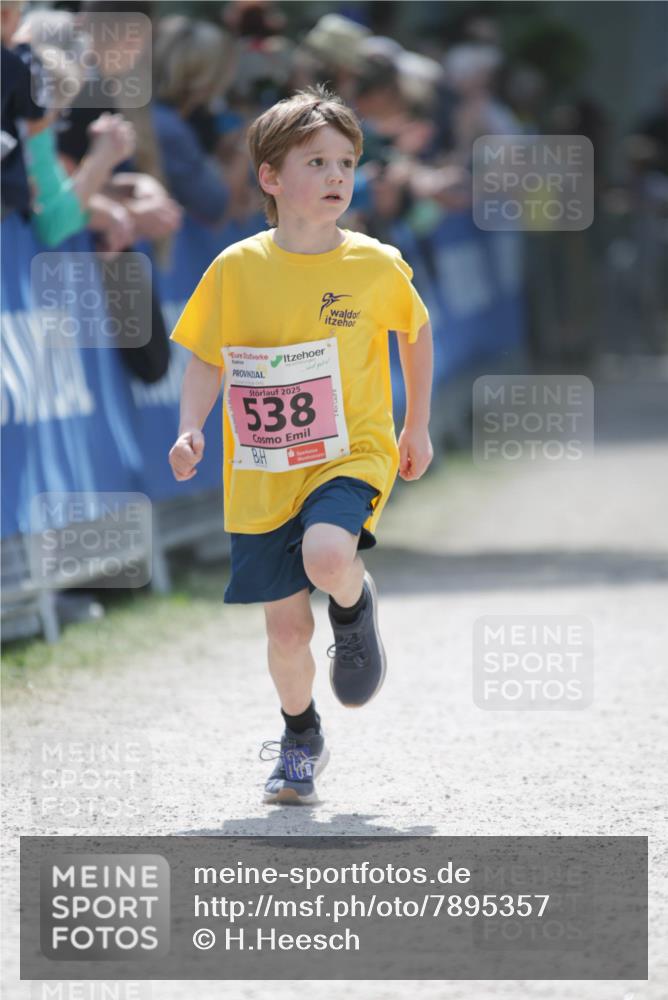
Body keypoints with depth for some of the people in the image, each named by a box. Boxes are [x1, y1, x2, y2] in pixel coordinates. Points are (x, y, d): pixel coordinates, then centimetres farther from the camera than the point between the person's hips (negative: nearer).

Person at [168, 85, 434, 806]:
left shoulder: (376, 266, -6)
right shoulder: (237, 269, -5)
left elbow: (416, 332, 13)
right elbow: (206, 360, 6)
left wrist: (418, 427, 16)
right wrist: (190, 430, -9)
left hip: (351, 455, -2)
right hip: (262, 472, 2)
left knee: (326, 557, -32)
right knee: (286, 627, 4)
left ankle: (355, 605, 4)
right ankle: (300, 741, 31)